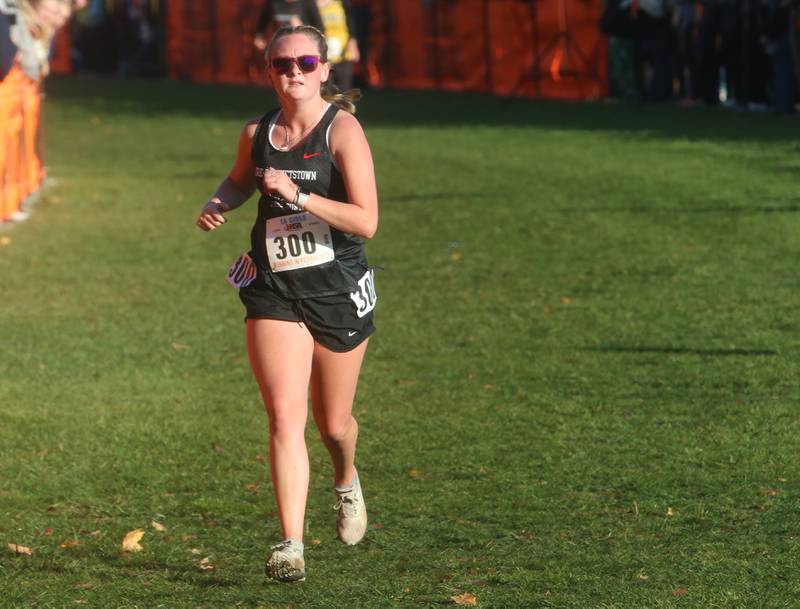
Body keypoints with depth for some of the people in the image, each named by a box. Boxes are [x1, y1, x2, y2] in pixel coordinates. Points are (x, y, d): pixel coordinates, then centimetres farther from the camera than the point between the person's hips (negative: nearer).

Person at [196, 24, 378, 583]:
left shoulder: (342, 129, -11)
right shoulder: (257, 134, 3)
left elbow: (366, 221, -19)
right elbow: (241, 181, 26)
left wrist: (298, 195, -27)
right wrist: (219, 205, 5)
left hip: (338, 288, -2)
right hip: (274, 292, 2)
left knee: (333, 424, 13)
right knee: (285, 417, -13)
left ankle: (347, 481, 49)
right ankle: (292, 546, -15)